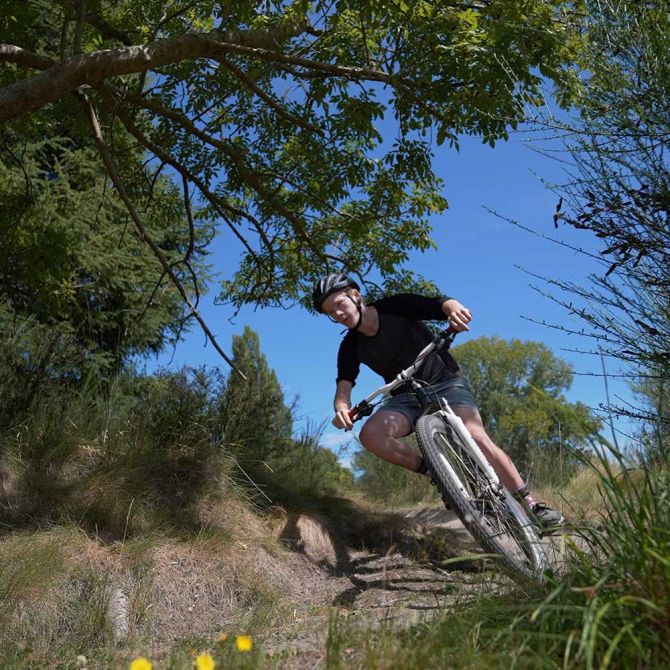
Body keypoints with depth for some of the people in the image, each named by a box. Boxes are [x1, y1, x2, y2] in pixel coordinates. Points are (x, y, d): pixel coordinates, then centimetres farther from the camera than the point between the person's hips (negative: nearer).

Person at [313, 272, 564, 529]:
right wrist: (342, 409, -36)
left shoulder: (396, 307, -11)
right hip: (405, 397, 3)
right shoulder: (351, 346, -3)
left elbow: (441, 304, -19)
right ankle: (433, 472, -10)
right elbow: (344, 385, -12)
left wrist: (454, 309, -45)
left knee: (477, 438, -25)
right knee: (370, 435, -26)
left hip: (445, 383, -3)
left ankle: (532, 504, -15)